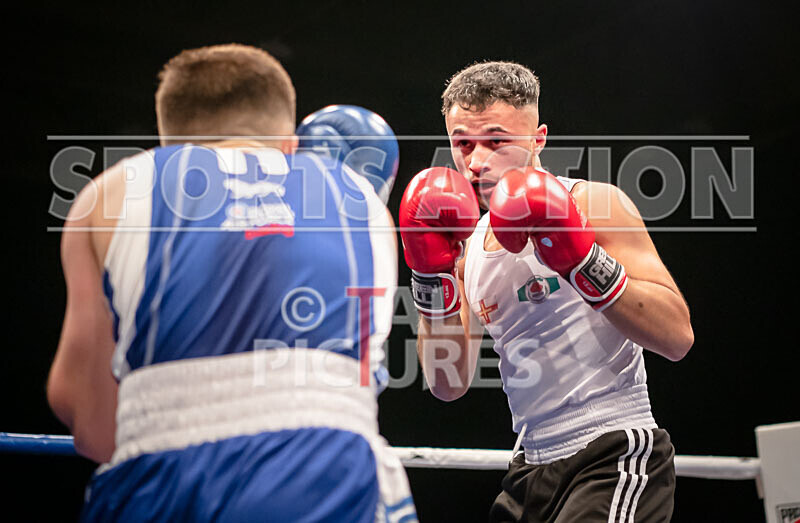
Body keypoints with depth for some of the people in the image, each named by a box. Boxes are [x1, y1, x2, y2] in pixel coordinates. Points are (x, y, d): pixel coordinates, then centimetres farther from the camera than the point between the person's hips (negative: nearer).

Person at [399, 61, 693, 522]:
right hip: (533, 464, 6)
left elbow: (678, 337, -12)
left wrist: (581, 260, -20)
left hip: (616, 454, -6)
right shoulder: (468, 248, 12)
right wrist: (431, 274, -1)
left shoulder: (595, 205, -5)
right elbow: (449, 385, 7)